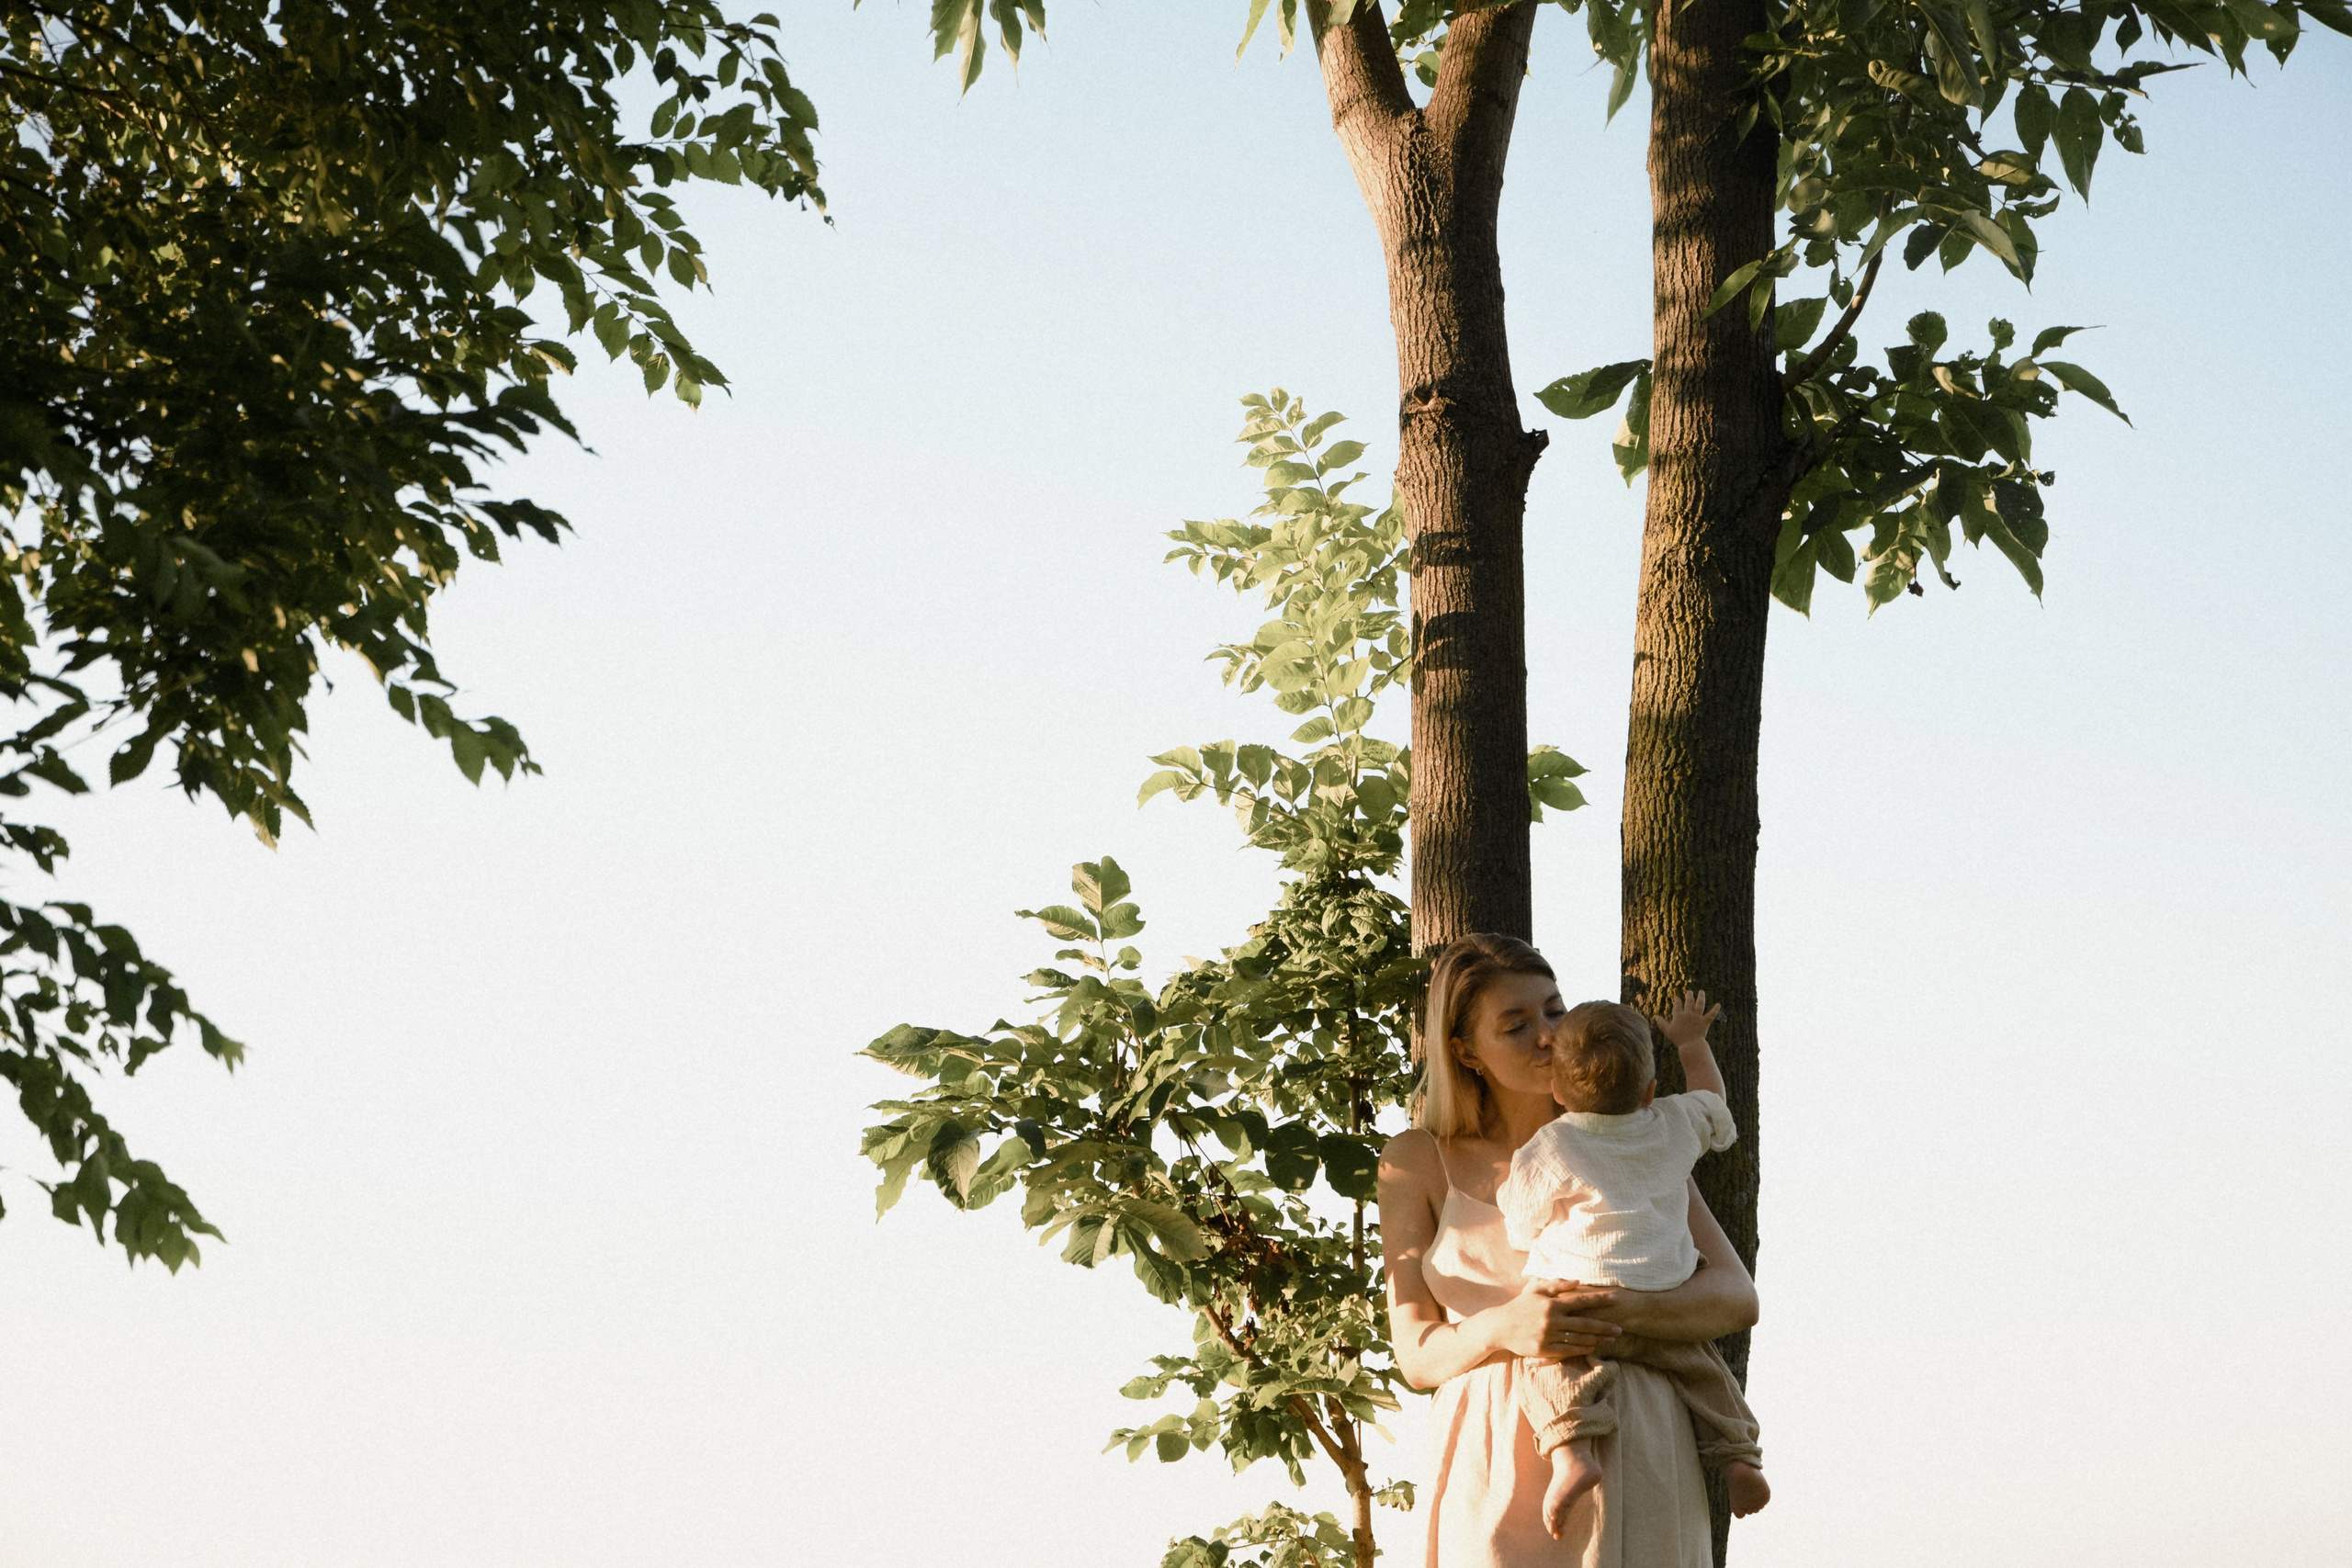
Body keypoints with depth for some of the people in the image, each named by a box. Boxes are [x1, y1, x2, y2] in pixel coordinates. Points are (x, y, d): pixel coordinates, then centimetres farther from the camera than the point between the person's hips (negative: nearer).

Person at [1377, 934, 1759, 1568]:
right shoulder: (1417, 1161, 7)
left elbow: (1737, 1298, -1)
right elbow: (1417, 1355, 1)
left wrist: (1623, 1309, -20)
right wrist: (1503, 1328, -22)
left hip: (1631, 1457, 0)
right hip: (1496, 1469, 0)